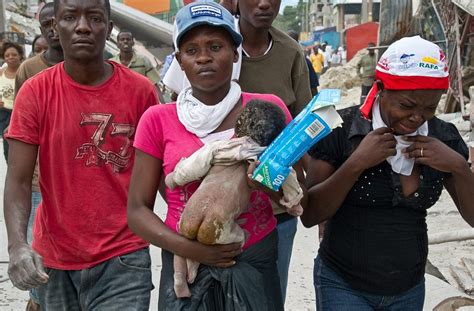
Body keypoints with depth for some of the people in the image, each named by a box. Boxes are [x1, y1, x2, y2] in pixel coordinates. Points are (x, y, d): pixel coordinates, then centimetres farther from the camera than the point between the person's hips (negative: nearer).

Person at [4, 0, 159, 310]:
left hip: (123, 256, -1)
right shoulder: (34, 93, -6)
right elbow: (19, 180, -8)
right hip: (52, 259, 2)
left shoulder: (140, 90, -5)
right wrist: (17, 244, -24)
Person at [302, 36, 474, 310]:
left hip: (409, 289, 4)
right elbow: (309, 215, -16)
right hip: (342, 285, -4)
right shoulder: (341, 129, -16)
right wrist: (356, 164, -27)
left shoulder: (444, 137, -5)